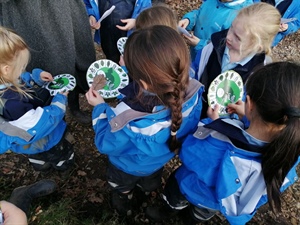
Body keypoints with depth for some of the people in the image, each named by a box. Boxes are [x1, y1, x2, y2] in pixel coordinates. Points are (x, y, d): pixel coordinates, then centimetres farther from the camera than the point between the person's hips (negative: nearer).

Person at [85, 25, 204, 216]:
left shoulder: (129, 125, -51)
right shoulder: (192, 93, -36)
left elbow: (105, 144, -26)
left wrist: (100, 107, -14)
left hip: (130, 167, -4)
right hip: (162, 157, 4)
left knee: (122, 187, 37)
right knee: (151, 182, 42)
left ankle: (123, 204, 69)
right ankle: (148, 190, 76)